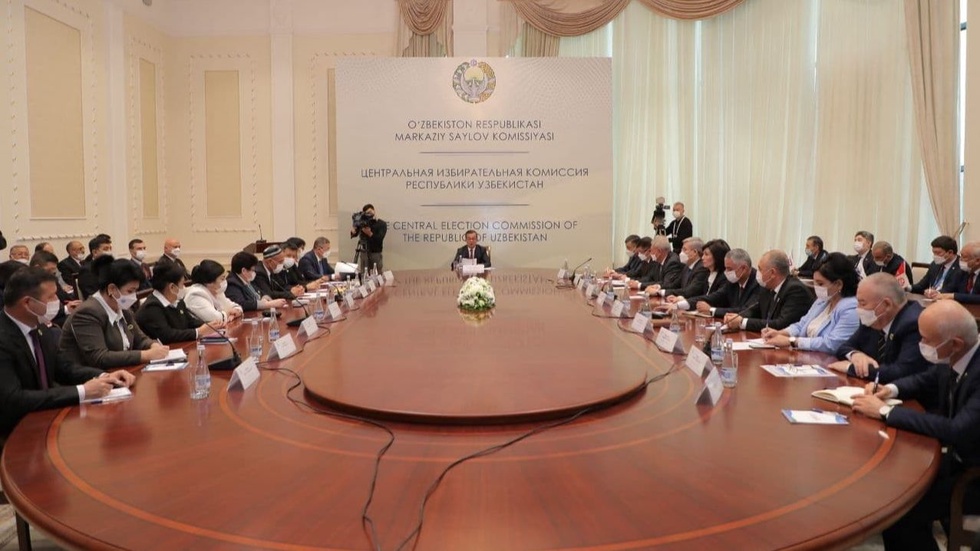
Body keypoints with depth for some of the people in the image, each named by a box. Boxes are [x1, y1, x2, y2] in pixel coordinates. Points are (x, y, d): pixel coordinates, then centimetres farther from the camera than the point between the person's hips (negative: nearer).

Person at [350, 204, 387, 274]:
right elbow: (355, 234, -4)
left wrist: (370, 233, -30)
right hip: (363, 253, 2)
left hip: (376, 253, -2)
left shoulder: (382, 224, -3)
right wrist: (353, 231, -27)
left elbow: (380, 239, -15)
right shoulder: (363, 222, 5)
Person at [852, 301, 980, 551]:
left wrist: (885, 411, -28)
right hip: (957, 457, 8)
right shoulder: (952, 359, -4)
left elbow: (957, 431, -36)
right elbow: (926, 381, 17)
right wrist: (892, 389, -5)